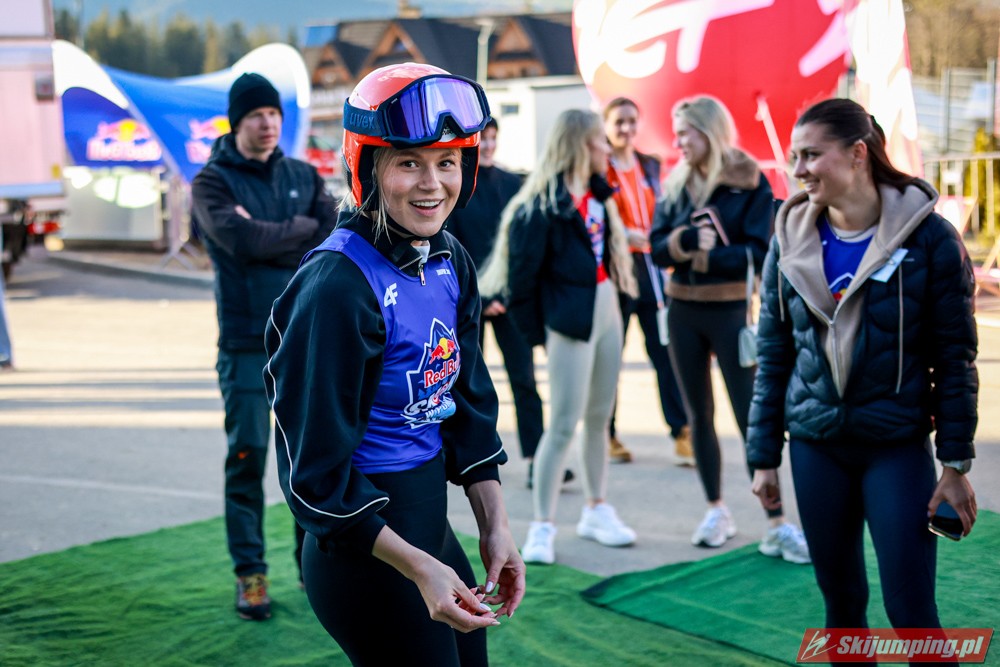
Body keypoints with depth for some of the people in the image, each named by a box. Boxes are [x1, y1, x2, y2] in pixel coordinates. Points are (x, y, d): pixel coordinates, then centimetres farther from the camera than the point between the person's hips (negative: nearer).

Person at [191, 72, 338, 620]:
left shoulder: (303, 176, 11)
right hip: (247, 343, -4)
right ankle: (250, 574, 4)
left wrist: (271, 242, -11)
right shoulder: (213, 181, -2)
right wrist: (303, 229, -5)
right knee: (246, 457, -4)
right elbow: (242, 239, -18)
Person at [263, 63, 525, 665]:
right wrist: (419, 568, -21)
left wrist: (495, 526, 6)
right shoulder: (339, 287, -23)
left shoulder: (451, 262, 2)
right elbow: (317, 473, -21)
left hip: (431, 525, 8)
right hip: (364, 553, -8)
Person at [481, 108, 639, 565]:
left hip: (606, 311, 8)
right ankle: (542, 526, 2)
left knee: (599, 417, 15)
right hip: (569, 320, -8)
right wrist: (534, 331, -10)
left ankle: (596, 511, 28)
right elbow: (522, 270, -15)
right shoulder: (544, 202, -15)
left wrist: (615, 296, 10)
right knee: (564, 423, -6)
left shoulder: (597, 194, 10)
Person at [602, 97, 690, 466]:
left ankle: (682, 432, 0)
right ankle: (607, 436, 13)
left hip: (650, 267, 4)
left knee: (667, 350, -2)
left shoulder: (650, 165, 14)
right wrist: (623, 235, -19)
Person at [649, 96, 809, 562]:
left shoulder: (750, 184, -6)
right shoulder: (675, 185, 6)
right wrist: (690, 237, -21)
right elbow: (658, 248, -3)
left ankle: (776, 525, -4)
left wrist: (704, 256, -15)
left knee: (750, 417, -6)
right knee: (699, 416, 10)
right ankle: (716, 511, 22)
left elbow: (759, 253, -13)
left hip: (729, 311, -4)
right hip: (682, 312, 4)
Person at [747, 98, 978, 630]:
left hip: (898, 447, -3)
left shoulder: (928, 237, -8)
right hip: (816, 447, 3)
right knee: (840, 600, 11)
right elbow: (773, 356, 7)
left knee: (911, 610, -5)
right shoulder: (790, 242, 2)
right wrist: (762, 456, 6)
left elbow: (955, 357, -5)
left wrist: (956, 464, -7)